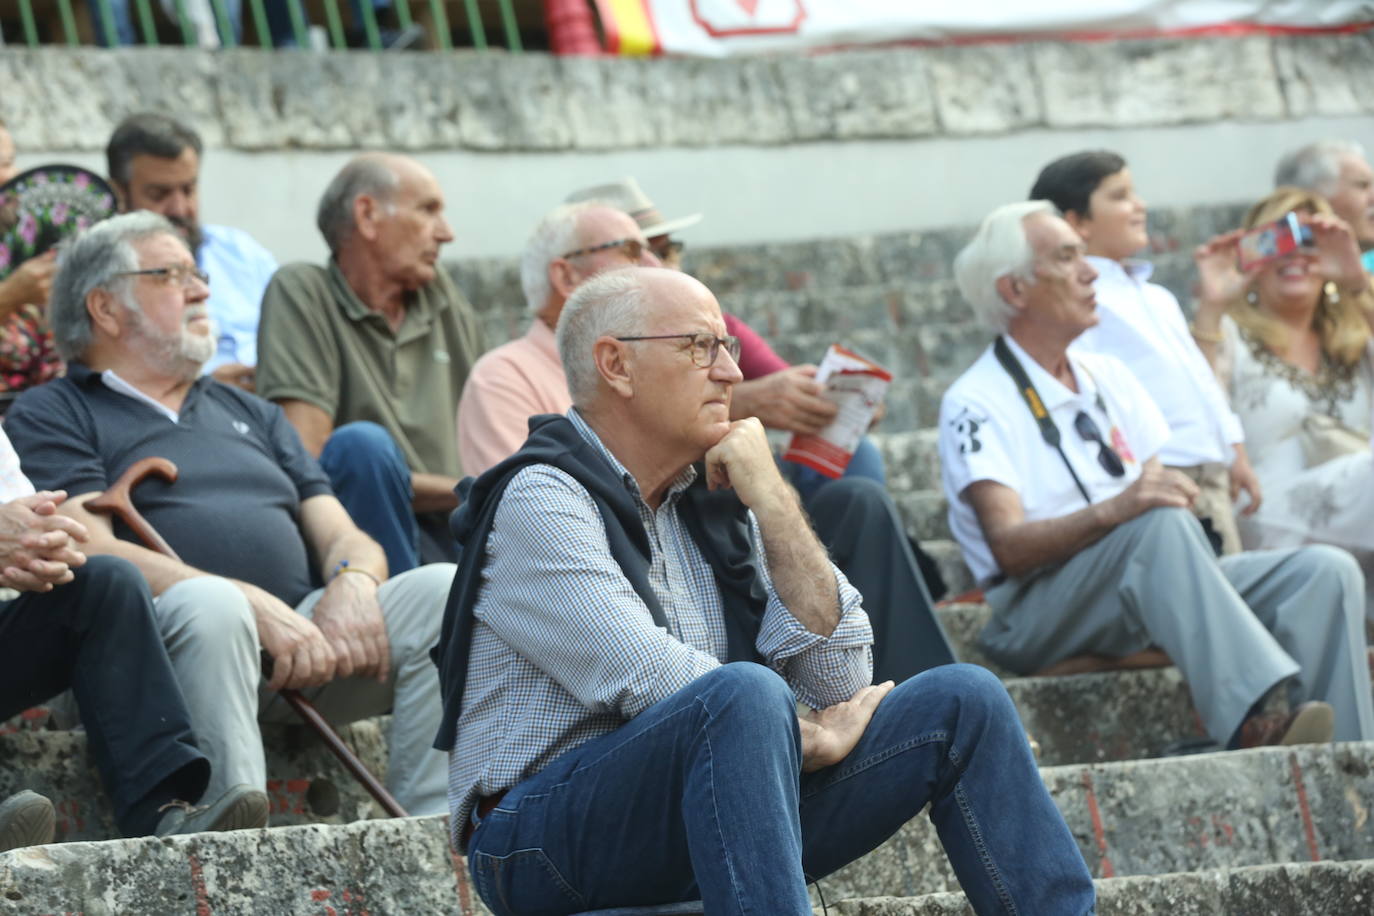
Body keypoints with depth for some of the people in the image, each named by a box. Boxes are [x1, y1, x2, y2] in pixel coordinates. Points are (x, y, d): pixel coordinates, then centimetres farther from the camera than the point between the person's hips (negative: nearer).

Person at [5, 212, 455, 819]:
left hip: (301, 640, 5)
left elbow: (345, 538, 22)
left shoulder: (251, 415, 32)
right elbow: (90, 551, -5)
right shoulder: (51, 416, 13)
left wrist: (353, 583, -5)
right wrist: (256, 608, -17)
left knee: (441, 591, -20)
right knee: (208, 603, -38)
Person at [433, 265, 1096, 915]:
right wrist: (809, 738, -9)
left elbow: (839, 678, 4)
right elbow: (651, 683, -21)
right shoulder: (540, 500, -10)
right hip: (548, 836, -7)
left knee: (962, 700, -1)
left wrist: (772, 502, -2)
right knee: (745, 693, -35)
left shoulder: (713, 497, 13)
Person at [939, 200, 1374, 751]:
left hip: (1149, 591, 7)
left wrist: (1166, 492, -11)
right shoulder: (974, 405, -4)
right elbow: (1010, 547, -17)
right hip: (1039, 614, -7)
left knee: (1325, 572, -14)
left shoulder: (1107, 377, 20)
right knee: (1161, 524, -37)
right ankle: (1256, 721, -53)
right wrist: (1113, 510, -33)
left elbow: (1156, 488, 14)